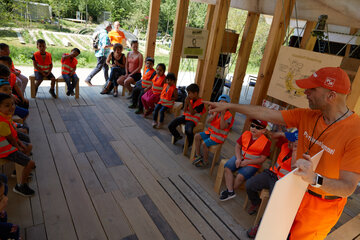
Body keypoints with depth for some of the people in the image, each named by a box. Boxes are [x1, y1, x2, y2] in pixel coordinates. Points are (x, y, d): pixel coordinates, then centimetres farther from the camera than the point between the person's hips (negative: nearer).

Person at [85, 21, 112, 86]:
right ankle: (88, 79, -1)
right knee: (98, 68, -5)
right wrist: (112, 45, -17)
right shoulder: (105, 35, -20)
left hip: (103, 54, 10)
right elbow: (104, 46, -28)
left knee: (106, 67, 15)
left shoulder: (101, 32, 11)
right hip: (102, 54, -10)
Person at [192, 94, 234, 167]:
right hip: (211, 131, 8)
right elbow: (208, 121, -4)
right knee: (197, 136, -2)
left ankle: (205, 161, 1)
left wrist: (222, 115, -28)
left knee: (204, 144, -22)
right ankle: (198, 156, 7)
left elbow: (222, 127, -26)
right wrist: (215, 114, -18)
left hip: (219, 136, -8)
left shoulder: (229, 115, -16)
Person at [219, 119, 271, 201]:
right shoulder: (245, 134, 1)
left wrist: (247, 162, -19)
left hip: (252, 163, -5)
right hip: (240, 157, 5)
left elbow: (262, 159, -13)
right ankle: (230, 192, -11)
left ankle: (228, 191, 1)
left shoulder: (266, 142, -13)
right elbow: (237, 146, 5)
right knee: (227, 167, -16)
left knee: (240, 176, -25)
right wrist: (238, 158, -11)